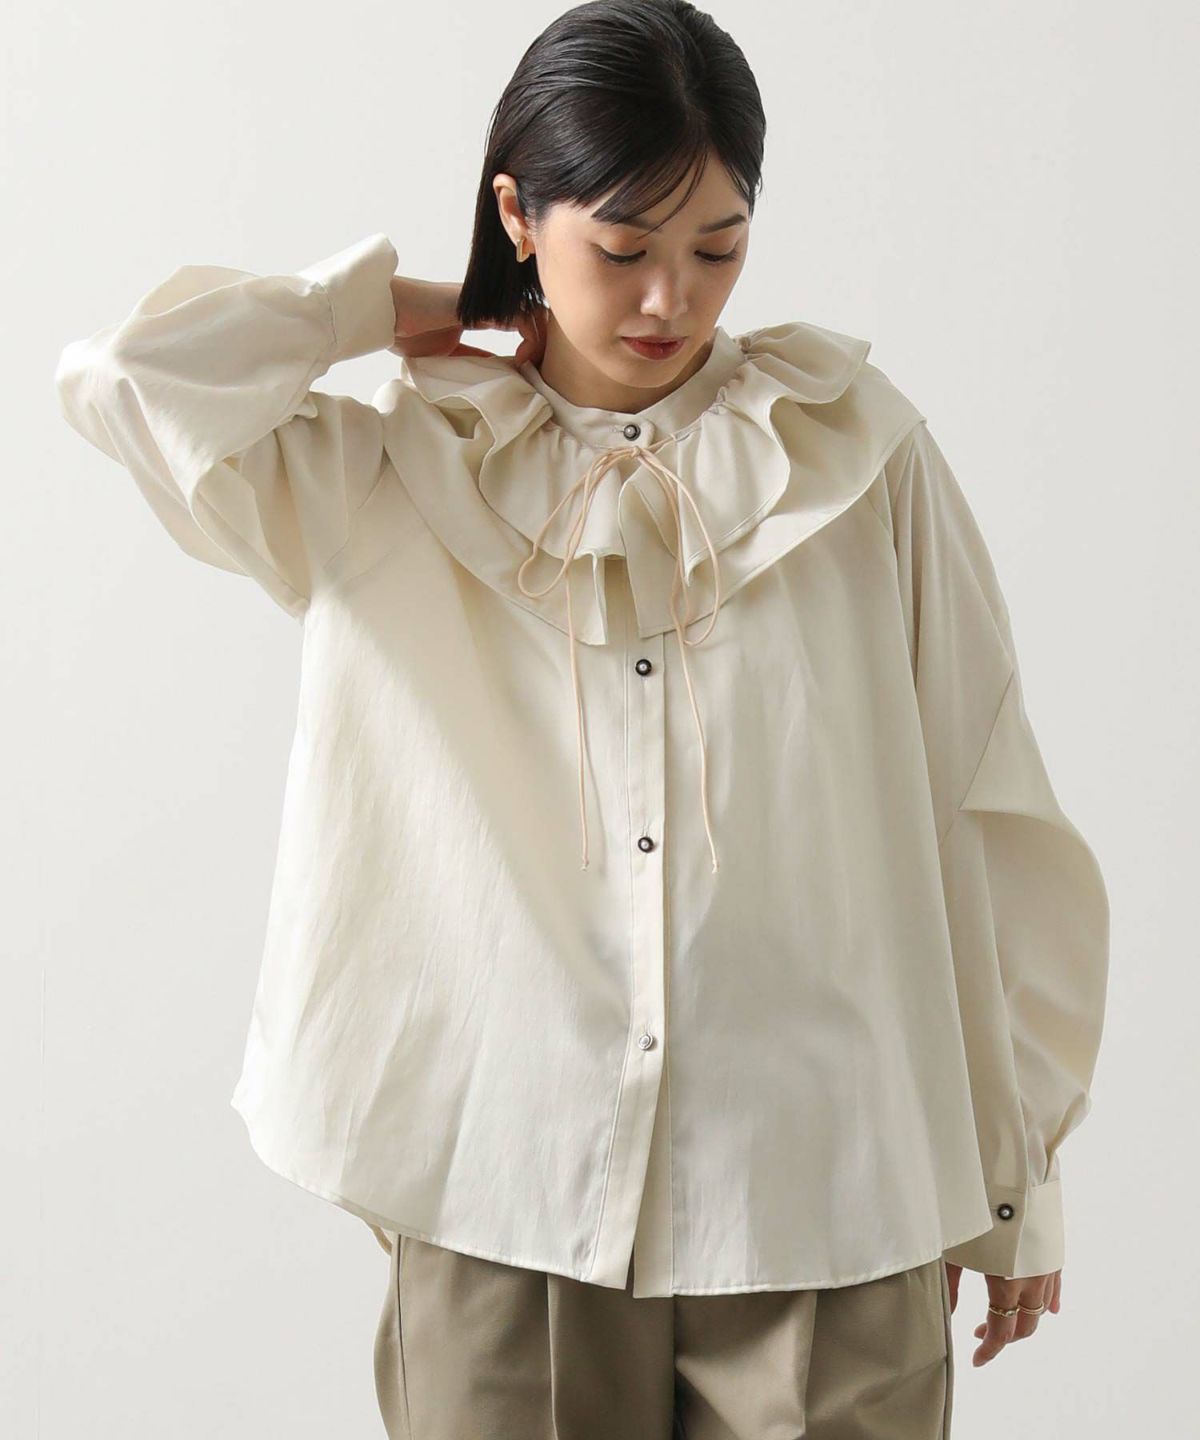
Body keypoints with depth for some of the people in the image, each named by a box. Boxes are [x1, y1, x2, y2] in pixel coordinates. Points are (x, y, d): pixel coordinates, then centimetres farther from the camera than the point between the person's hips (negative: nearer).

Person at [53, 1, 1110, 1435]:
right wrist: (377, 304, 4)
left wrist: (1017, 1179, 7)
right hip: (506, 1208, 0)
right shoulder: (394, 484, 4)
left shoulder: (859, 453, 2)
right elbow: (120, 379, -7)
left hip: (827, 1206, 0)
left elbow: (983, 822, 4)